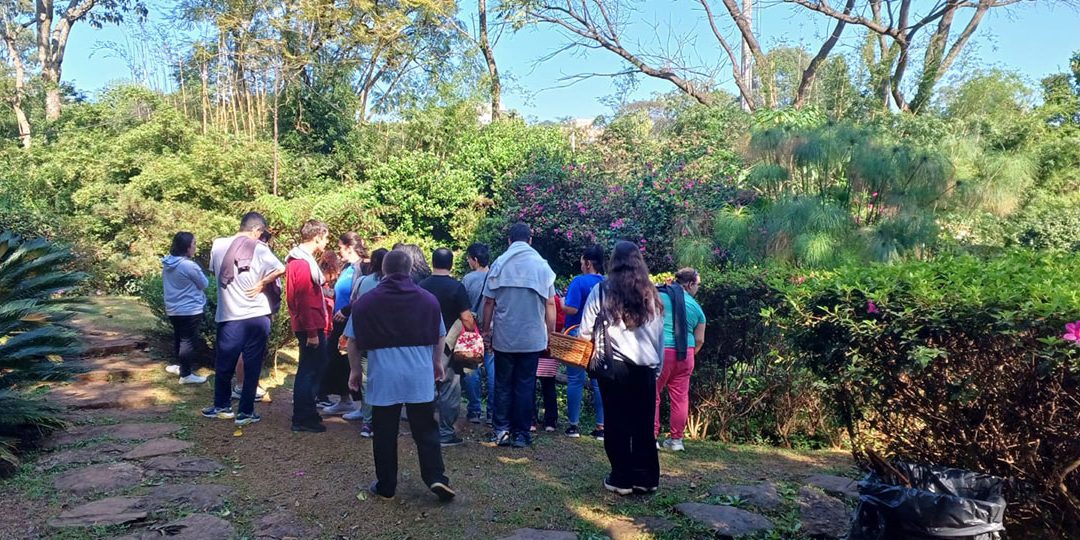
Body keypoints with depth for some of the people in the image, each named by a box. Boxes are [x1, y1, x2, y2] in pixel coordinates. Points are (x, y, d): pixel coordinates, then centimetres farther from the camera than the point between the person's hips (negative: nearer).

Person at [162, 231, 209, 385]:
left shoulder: (167, 264, 3)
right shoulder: (189, 265, -23)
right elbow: (204, 284, -9)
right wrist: (198, 273, 8)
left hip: (173, 309, 8)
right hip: (190, 310, -8)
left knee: (179, 338, 22)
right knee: (188, 341, 1)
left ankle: (179, 365, 37)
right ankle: (185, 375, 6)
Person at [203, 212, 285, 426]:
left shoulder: (218, 245, 2)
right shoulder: (259, 249, -9)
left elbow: (214, 271, 16)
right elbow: (281, 269, -20)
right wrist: (261, 283, -8)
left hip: (228, 315, 3)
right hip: (257, 315, -3)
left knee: (224, 364, 17)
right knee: (252, 366, 7)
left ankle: (222, 406, 31)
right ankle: (245, 412, 12)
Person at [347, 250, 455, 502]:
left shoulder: (365, 302, 0)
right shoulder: (428, 299, 4)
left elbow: (354, 341, 5)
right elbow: (439, 337, 14)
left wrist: (355, 370, 19)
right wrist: (438, 362, 29)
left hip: (383, 378, -1)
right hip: (421, 377, 1)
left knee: (384, 434, 9)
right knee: (426, 431, 9)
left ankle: (385, 486, 17)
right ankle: (436, 478, 1)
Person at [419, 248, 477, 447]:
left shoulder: (421, 286, 3)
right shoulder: (456, 287, -11)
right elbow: (466, 318, -14)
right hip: (448, 346, -4)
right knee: (449, 390, 3)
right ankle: (446, 433, 5)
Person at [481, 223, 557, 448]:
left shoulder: (499, 264, -1)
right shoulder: (541, 265, -1)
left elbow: (489, 302, -1)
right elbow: (550, 304, -1)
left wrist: (486, 330, 8)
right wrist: (551, 333, 7)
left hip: (503, 337, 0)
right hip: (533, 337, 0)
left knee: (503, 384, 11)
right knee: (525, 385, 7)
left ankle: (502, 430, 9)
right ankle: (521, 434, 10)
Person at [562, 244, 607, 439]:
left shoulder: (579, 281, -11)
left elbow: (571, 309, -19)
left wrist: (563, 301, 3)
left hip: (579, 335, -5)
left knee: (575, 381, 3)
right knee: (599, 382, 7)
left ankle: (574, 425, 6)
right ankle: (601, 426, 9)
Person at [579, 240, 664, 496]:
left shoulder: (602, 290, -2)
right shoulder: (651, 294, 6)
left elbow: (586, 331, -2)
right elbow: (660, 335, 7)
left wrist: (592, 356, 14)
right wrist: (657, 365, 15)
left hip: (614, 367, -2)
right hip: (646, 368, 3)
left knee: (617, 422, 7)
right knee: (644, 424, 11)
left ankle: (622, 479, 12)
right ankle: (646, 478, 17)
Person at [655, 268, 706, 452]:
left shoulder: (658, 296, 0)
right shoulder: (695, 306, 8)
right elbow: (700, 340, 11)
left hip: (660, 351, -3)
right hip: (685, 354, 3)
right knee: (680, 396, 10)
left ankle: (651, 436, 3)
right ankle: (676, 439, 17)